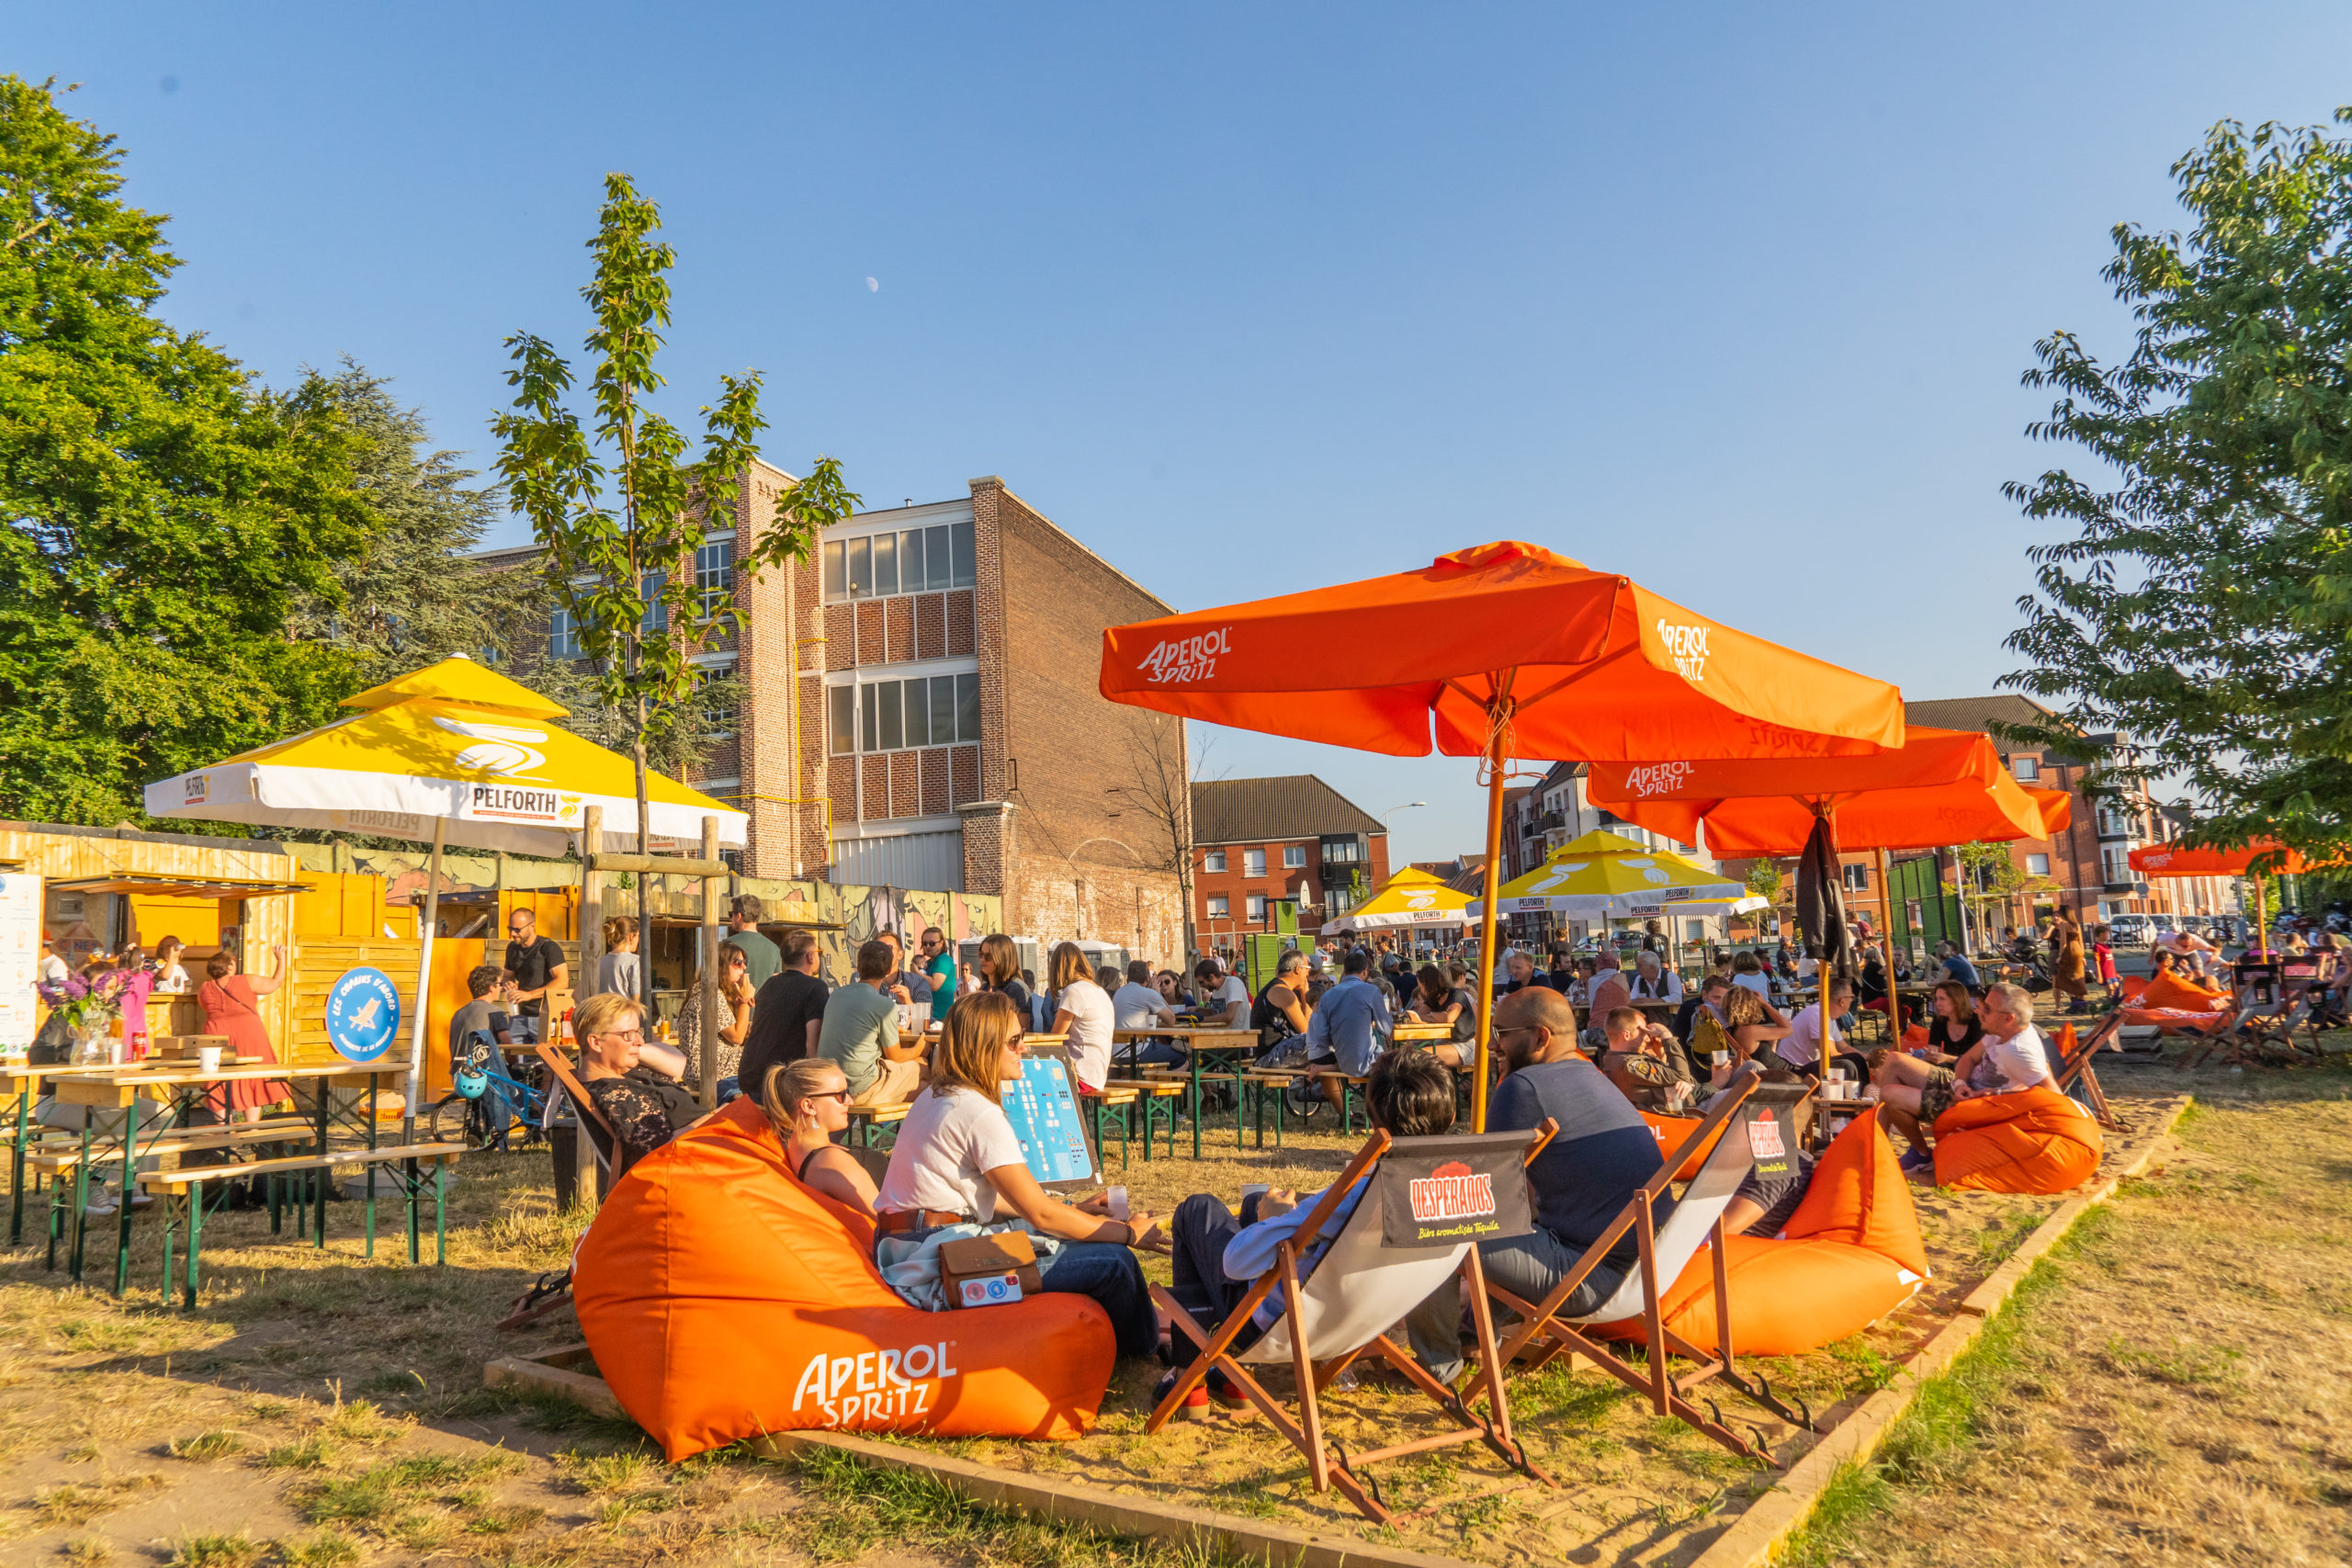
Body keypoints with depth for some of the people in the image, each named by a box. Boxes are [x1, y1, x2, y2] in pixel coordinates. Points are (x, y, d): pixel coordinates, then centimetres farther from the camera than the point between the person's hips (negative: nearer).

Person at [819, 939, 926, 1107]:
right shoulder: (885, 1006, -14)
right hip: (859, 1091, -8)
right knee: (923, 1068, 9)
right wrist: (917, 1050, 20)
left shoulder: (835, 996, 8)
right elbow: (895, 1056, -4)